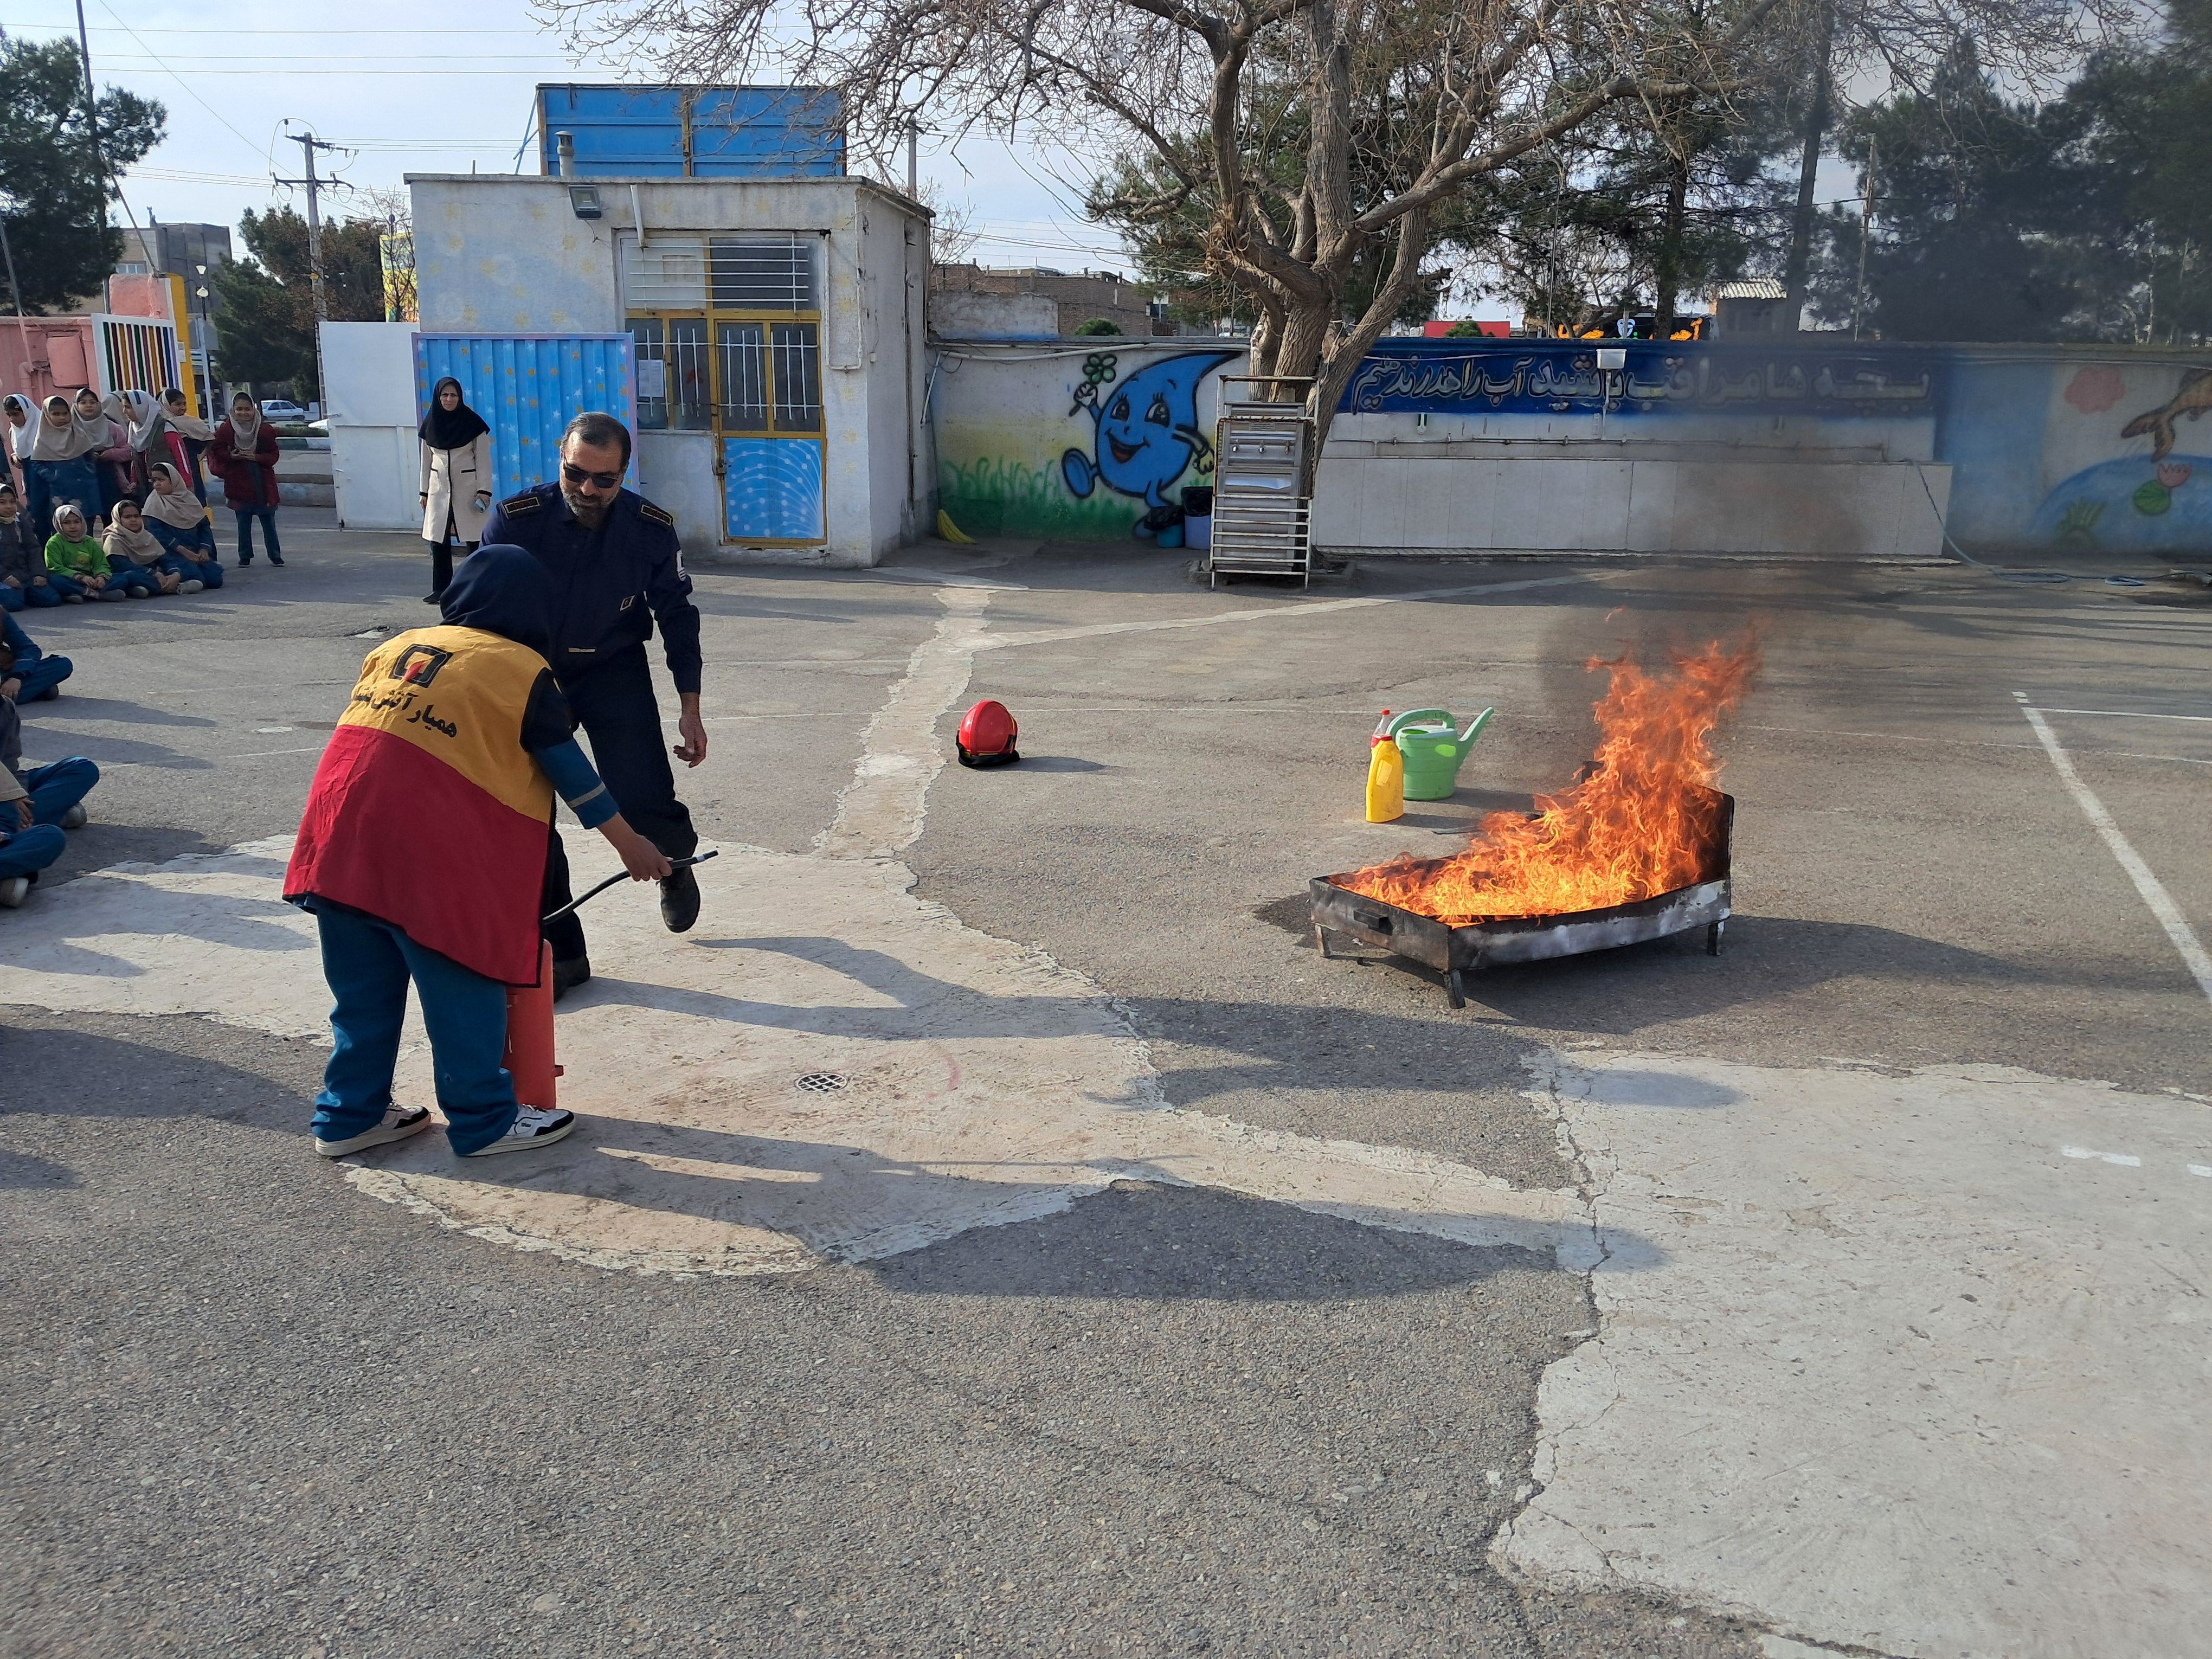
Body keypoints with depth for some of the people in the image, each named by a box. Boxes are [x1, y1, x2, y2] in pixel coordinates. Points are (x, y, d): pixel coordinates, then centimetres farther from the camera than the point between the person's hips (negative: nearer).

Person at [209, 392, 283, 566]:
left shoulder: (265, 430, -5)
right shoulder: (225, 430, -5)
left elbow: (273, 455, -2)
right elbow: (217, 451, 1)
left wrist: (257, 457, -17)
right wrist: (231, 456, -17)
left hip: (263, 482, 0)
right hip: (239, 482, 0)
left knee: (268, 521, 6)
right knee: (243, 523, 6)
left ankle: (275, 556, 14)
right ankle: (245, 556, 15)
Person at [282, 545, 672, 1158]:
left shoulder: (397, 647, 18)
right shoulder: (523, 670, 1)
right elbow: (572, 771, 5)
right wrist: (630, 843, 14)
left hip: (337, 845, 6)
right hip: (427, 856, -6)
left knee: (364, 992, 19)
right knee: (465, 992, 8)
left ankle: (348, 1115, 30)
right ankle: (485, 1123, 19)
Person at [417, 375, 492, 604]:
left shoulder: (472, 423, -5)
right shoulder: (430, 424, 6)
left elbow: (483, 459, -4)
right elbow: (426, 460, 13)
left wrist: (484, 491, -11)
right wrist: (425, 491, 12)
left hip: (468, 487, -3)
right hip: (439, 487, 3)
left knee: (473, 539, -3)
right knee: (438, 540, 1)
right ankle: (441, 589, 8)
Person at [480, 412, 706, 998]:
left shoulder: (651, 528, -13)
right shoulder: (515, 520, -17)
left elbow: (678, 616, -1)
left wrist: (690, 709, -2)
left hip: (616, 674, 0)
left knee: (644, 806, -11)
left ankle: (674, 864, 28)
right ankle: (561, 952, 5)